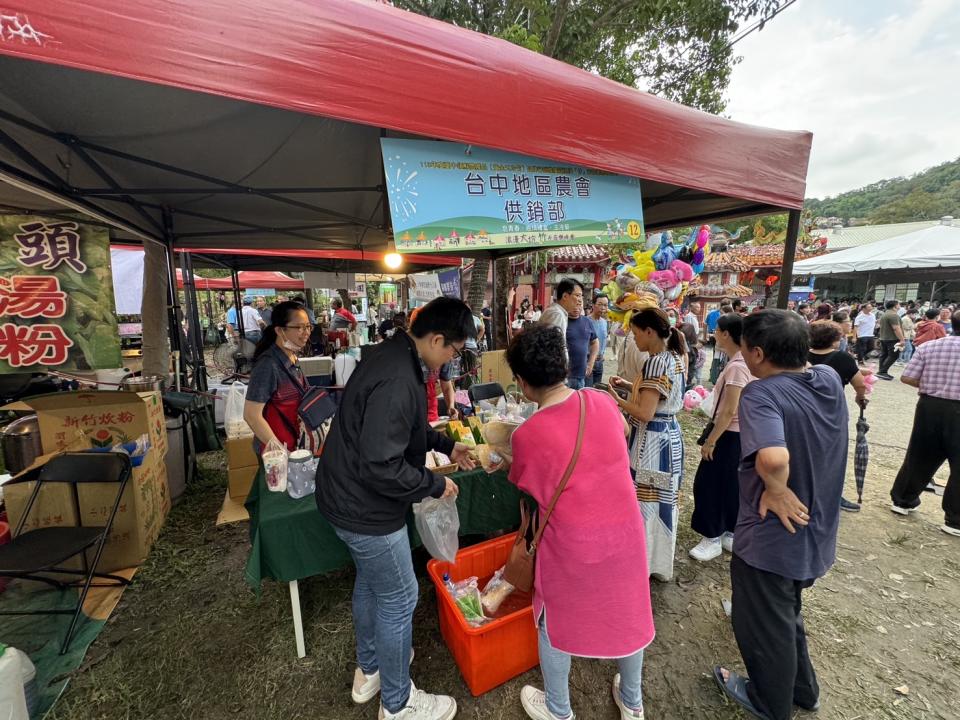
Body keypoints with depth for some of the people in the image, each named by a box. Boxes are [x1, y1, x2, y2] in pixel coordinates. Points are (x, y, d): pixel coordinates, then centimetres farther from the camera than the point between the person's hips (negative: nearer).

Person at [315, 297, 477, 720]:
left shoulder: (391, 354, 0)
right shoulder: (398, 382, -32)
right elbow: (381, 468, -31)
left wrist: (446, 445, 9)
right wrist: (435, 485, -17)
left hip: (347, 495, 10)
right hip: (366, 509, -10)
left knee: (369, 583, 27)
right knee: (398, 599, 10)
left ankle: (368, 672, 51)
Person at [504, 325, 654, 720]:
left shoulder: (527, 435, -22)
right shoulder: (601, 401, -11)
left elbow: (527, 491, -5)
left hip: (572, 545, -4)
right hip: (624, 531, 5)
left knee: (555, 623, 22)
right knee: (627, 613, 27)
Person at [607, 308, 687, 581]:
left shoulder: (656, 363, -23)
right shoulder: (675, 357, 7)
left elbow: (645, 413, -25)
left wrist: (616, 399, -12)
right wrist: (629, 386, 10)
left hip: (651, 441, -10)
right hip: (669, 436, 10)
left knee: (644, 502, 5)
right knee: (661, 500, 20)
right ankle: (659, 562, 36)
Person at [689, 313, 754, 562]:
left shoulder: (736, 366, -23)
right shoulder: (747, 362, 6)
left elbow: (729, 411, -24)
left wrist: (710, 441, -18)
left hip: (730, 435, -9)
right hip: (741, 434, 9)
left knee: (709, 484, 2)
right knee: (730, 485, 18)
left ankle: (713, 539, 15)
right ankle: (731, 534, 32)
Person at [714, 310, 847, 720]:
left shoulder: (761, 393, -29)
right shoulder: (830, 380, -5)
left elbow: (773, 458, -44)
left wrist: (777, 490, -26)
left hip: (771, 537, -7)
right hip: (816, 530, 7)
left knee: (763, 625, 19)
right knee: (785, 615, 31)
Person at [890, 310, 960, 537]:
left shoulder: (927, 346, -2)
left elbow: (906, 377, -4)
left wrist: (929, 386, 11)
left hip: (929, 405, 3)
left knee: (919, 456, 17)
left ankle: (902, 501, 28)